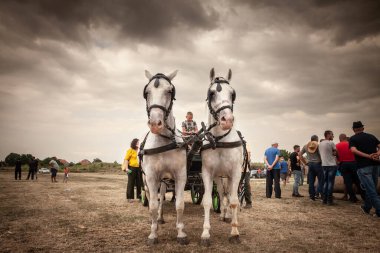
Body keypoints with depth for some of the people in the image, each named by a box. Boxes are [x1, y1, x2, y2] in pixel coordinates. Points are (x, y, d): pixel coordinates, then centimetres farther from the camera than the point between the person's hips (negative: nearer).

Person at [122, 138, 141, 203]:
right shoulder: (130, 150, -3)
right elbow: (126, 159, -6)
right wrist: (126, 168, -14)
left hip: (138, 168, 5)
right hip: (132, 168, -5)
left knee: (139, 183, 7)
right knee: (131, 183, 3)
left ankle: (139, 196, 18)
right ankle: (130, 197, 11)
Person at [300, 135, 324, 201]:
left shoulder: (306, 146, 10)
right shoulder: (318, 145, -4)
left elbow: (300, 155, 11)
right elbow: (321, 154, -15)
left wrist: (305, 162, 12)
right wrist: (321, 161, -2)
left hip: (310, 164, 5)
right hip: (317, 164, -5)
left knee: (311, 181, 7)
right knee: (321, 180, 2)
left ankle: (312, 195, 10)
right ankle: (317, 193, -10)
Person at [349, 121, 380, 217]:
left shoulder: (353, 139, 1)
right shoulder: (371, 136, 14)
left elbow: (354, 150, -17)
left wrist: (368, 156, -18)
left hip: (363, 166, -5)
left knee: (371, 190, -3)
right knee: (371, 188, 18)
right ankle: (366, 208, 31)